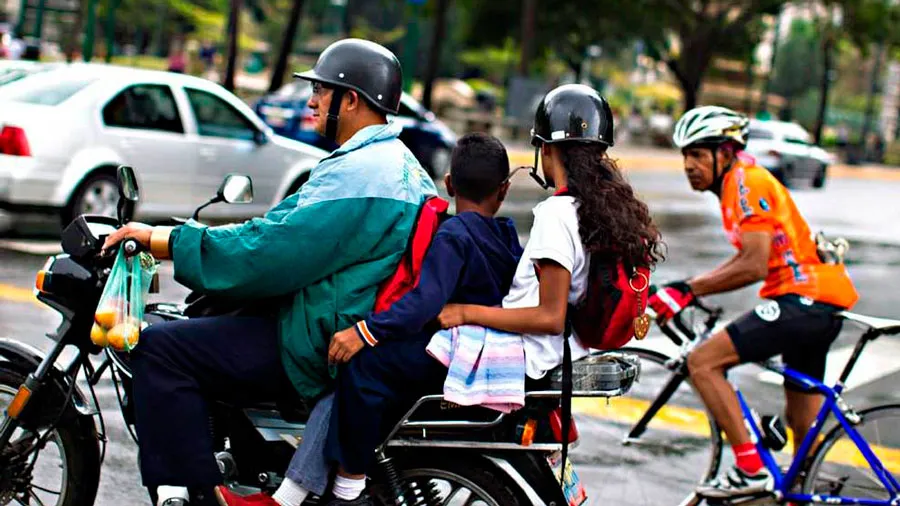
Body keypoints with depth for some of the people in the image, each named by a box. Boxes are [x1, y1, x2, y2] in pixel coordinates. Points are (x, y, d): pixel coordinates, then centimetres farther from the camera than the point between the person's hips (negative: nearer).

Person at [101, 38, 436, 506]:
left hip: (326, 345, -11)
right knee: (203, 316, 28)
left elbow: (264, 253, -23)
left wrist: (159, 239, -15)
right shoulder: (400, 162, 16)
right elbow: (287, 228, 20)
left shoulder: (357, 172, -19)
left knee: (161, 348, -16)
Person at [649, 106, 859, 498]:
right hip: (821, 307, 11)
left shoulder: (748, 182, -12)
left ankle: (751, 470, -16)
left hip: (803, 298, -11)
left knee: (702, 362, -15)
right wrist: (686, 288, 19)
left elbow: (754, 266, -22)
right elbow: (749, 257, 26)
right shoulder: (735, 185, 19)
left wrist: (688, 290, -21)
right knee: (804, 421, 20)